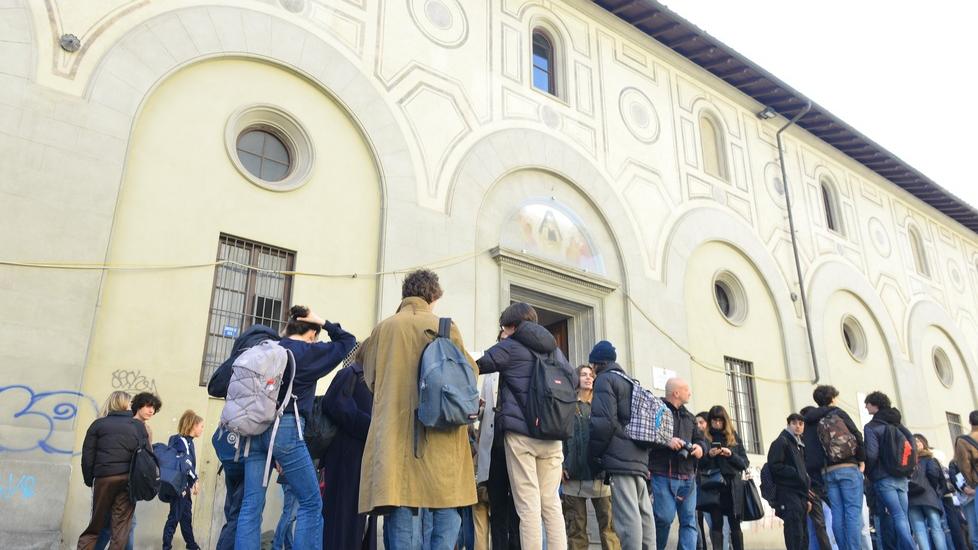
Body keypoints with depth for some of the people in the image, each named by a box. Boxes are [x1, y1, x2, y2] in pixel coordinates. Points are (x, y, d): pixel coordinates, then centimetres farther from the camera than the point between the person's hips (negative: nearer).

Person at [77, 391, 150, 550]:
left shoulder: (98, 424, 6)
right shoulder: (139, 426, 6)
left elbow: (87, 455, 3)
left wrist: (89, 479, 10)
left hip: (104, 477, 1)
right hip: (129, 479, 0)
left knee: (97, 521, 13)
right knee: (122, 524, 3)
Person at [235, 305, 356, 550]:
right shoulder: (310, 351, 0)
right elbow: (348, 341, 11)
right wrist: (323, 322, 13)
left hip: (255, 429, 6)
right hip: (285, 429, -6)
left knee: (251, 505, 5)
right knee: (311, 503, 4)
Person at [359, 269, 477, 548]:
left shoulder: (383, 328, 6)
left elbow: (370, 378, 14)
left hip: (393, 430, 2)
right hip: (438, 431, -2)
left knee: (397, 503, 3)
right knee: (446, 508, 5)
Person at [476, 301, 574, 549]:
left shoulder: (510, 347, 0)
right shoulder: (554, 348, 17)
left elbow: (476, 366, 6)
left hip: (520, 432, -5)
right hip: (551, 435, 5)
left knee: (528, 506, -4)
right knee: (551, 503, 9)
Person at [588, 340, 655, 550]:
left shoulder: (605, 379, -2)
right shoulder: (632, 383, 24)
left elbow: (603, 422, -14)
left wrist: (593, 457, -6)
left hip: (620, 459, -9)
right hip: (640, 458, 9)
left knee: (627, 516, -13)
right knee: (643, 515, 8)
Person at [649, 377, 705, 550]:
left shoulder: (689, 416, 22)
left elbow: (700, 439, 24)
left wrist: (700, 447, 1)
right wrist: (665, 441, -22)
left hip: (688, 476, 7)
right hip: (663, 475, -7)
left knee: (689, 520, 1)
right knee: (664, 518, -6)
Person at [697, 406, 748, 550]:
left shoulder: (734, 437, 10)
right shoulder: (705, 438, 4)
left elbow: (745, 463, 6)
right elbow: (698, 463, 3)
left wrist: (731, 455, -11)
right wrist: (708, 455, -15)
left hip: (733, 486, 1)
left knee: (735, 525, 4)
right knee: (716, 525, -1)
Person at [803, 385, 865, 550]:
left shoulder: (810, 421, 14)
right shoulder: (838, 413, 1)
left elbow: (809, 448, 9)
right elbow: (857, 436, -6)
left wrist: (819, 469, 10)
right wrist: (861, 461, 3)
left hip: (826, 472, 5)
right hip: (848, 468, -4)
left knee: (837, 514, 4)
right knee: (853, 512, -6)